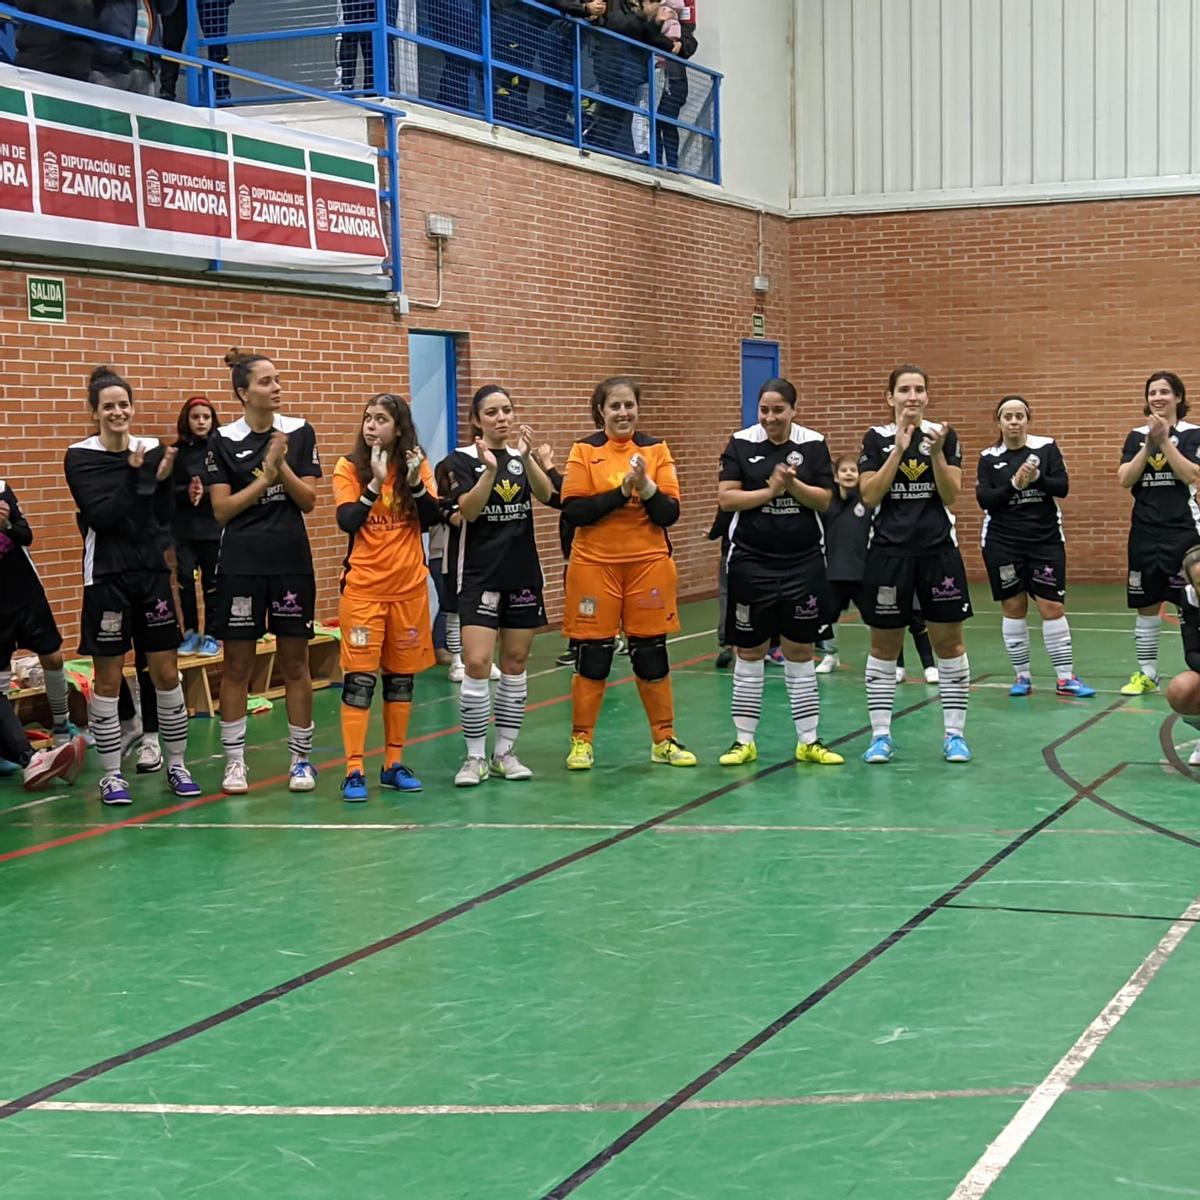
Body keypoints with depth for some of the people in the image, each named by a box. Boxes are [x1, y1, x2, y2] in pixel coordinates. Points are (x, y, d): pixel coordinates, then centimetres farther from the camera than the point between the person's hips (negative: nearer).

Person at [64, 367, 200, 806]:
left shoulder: (152, 450, 4)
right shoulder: (80, 457, -5)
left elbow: (163, 518, 5)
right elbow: (99, 516, -14)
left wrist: (163, 480, -11)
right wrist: (134, 477, -20)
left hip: (152, 572, 3)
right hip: (107, 576, -3)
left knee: (166, 673, 5)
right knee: (108, 679, 2)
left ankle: (176, 765, 17)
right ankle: (111, 774, 10)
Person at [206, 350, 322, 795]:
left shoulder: (299, 432, 2)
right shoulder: (223, 440, -2)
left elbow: (308, 501, 1)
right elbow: (221, 510, -6)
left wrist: (282, 466, -13)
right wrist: (265, 476, -14)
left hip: (291, 560, 1)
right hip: (241, 563, -1)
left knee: (294, 662, 6)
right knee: (237, 664, 3)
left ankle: (301, 757, 14)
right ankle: (234, 760, 11)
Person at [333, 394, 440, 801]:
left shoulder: (416, 467, 4)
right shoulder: (349, 468, -3)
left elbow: (432, 519, -5)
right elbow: (347, 522, -15)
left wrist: (415, 482, -19)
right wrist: (375, 482, -24)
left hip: (409, 587, 3)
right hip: (363, 587, -3)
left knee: (401, 677, 8)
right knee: (359, 678, -7)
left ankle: (394, 765, 17)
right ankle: (354, 771, -6)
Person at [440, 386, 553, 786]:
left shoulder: (521, 454, 6)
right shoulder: (463, 460, -3)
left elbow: (546, 494, -12)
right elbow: (468, 510, -17)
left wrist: (526, 457, -29)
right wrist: (490, 468, -30)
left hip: (523, 573, 4)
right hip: (479, 575, -4)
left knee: (515, 664, 8)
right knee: (476, 665, -13)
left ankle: (505, 752, 17)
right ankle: (475, 757, -3)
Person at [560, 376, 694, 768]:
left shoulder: (656, 450, 4)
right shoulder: (584, 451, 0)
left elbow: (670, 514, -1)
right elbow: (573, 511, -10)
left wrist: (646, 486, -18)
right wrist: (621, 492, -17)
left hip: (648, 563, 2)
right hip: (595, 564, -2)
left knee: (652, 654, 7)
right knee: (592, 656, 2)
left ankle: (664, 740, 18)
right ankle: (581, 741, 14)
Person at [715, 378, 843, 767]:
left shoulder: (813, 444, 0)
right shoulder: (741, 443, -2)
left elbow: (824, 500, -3)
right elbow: (726, 499, -8)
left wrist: (793, 484, -18)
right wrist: (770, 490, -17)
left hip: (803, 562, 1)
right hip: (752, 562, -1)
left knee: (800, 652, 6)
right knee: (749, 652, 5)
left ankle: (808, 741, 13)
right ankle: (744, 740, 14)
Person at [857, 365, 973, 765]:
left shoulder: (944, 435, 2)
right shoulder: (876, 438, 1)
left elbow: (951, 496, -3)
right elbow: (869, 496, -9)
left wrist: (936, 452, -17)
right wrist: (899, 449, -15)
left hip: (938, 551, 1)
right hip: (889, 552, 0)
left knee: (949, 642, 2)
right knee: (884, 645, 5)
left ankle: (954, 733, 10)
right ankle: (881, 735, 12)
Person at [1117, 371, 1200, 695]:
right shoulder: (1137, 436, 9)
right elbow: (1125, 479, -2)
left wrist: (1164, 440, -15)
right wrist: (1149, 444, -11)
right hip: (1145, 531, 4)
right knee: (1146, 605, 8)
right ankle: (1146, 673, 17)